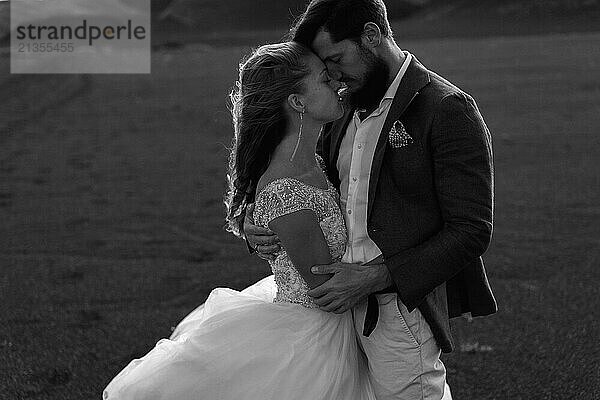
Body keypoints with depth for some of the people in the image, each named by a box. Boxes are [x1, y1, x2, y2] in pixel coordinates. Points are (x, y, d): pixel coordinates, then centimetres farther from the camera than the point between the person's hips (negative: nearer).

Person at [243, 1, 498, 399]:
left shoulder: (448, 109, -11)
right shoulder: (346, 110, 12)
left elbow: (471, 232, -15)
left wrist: (375, 277, -19)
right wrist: (256, 223, 2)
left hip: (405, 304, -6)